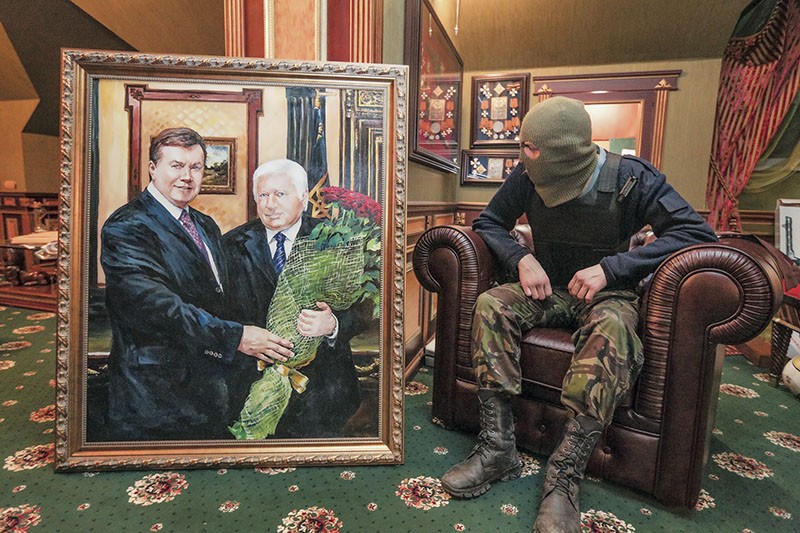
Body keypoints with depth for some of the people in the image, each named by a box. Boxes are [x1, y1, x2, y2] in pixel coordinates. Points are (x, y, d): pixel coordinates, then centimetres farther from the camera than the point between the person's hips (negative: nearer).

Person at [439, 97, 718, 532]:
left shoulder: (630, 178, -13)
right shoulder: (528, 177, -7)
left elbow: (696, 231, -16)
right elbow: (487, 222, 4)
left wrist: (611, 267, -26)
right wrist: (521, 259, -17)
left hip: (606, 292, -2)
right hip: (547, 288, 3)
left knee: (611, 326, -38)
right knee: (491, 305, -26)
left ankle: (564, 476, -33)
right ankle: (497, 449, -24)